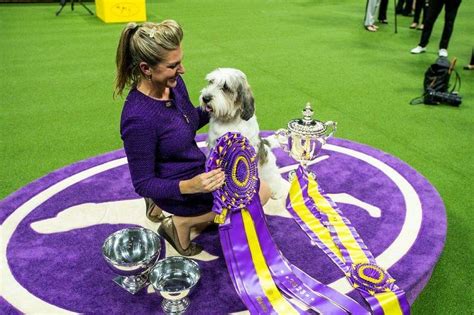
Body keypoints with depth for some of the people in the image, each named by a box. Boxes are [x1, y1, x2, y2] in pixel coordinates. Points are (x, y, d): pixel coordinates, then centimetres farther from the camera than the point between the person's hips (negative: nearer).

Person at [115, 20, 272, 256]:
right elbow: (142, 184, -23)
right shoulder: (138, 119, -33)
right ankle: (183, 222, 3)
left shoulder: (173, 83, -10)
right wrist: (189, 187, -37)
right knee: (261, 191, 2)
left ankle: (161, 203, 19)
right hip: (180, 189, -7)